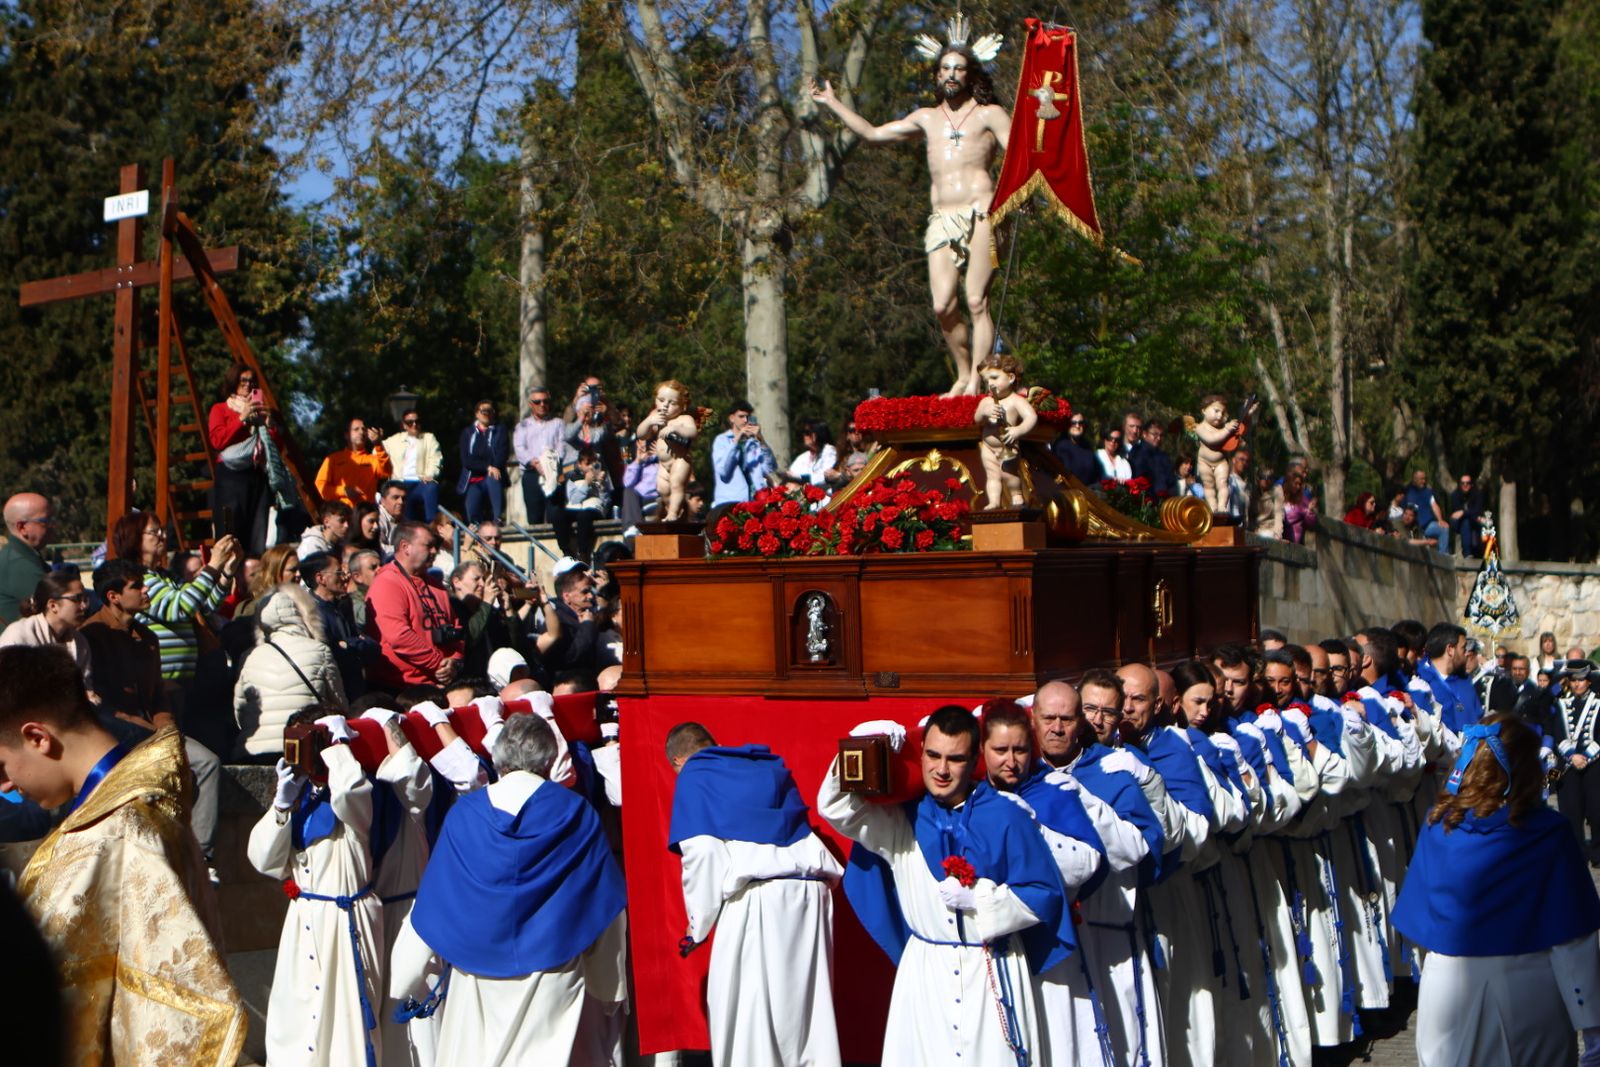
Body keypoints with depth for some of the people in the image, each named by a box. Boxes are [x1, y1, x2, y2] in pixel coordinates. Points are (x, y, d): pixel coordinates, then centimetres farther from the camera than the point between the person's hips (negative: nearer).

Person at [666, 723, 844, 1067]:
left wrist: (698, 924, 2)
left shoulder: (692, 777, 6)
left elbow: (702, 852, -4)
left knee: (745, 1018, 1)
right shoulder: (771, 767, 23)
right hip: (810, 896, 5)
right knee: (807, 1009, 10)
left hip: (755, 901, -5)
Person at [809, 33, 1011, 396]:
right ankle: (963, 376, 6)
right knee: (943, 306, -8)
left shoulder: (989, 114, 11)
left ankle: (977, 381, -12)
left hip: (981, 214, -4)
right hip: (942, 219, 4)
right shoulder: (927, 118, 25)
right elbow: (873, 134, 28)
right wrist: (833, 104, 27)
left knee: (976, 301, -11)